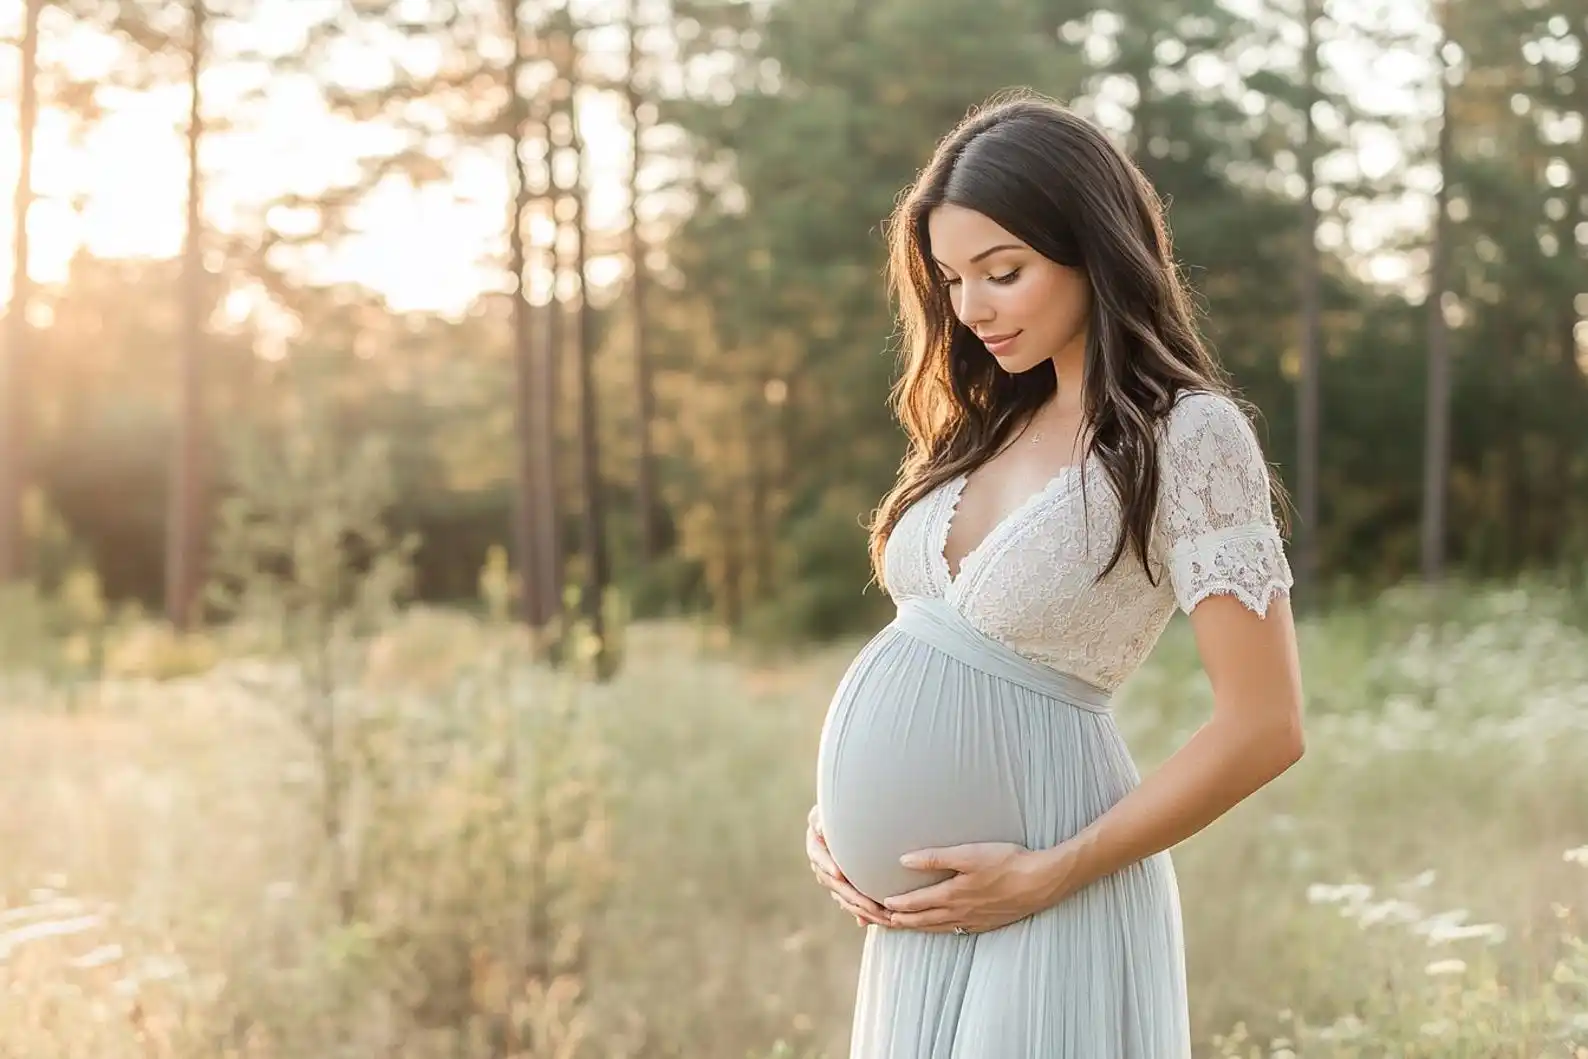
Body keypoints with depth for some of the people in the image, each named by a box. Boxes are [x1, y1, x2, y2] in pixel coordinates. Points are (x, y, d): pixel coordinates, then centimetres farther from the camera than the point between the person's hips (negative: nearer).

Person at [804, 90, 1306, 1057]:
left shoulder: (1188, 434, -13)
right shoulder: (989, 424, 8)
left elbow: (1265, 727, -16)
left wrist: (1050, 877, -16)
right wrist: (837, 807, 2)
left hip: (1037, 894, -7)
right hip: (924, 892, 7)